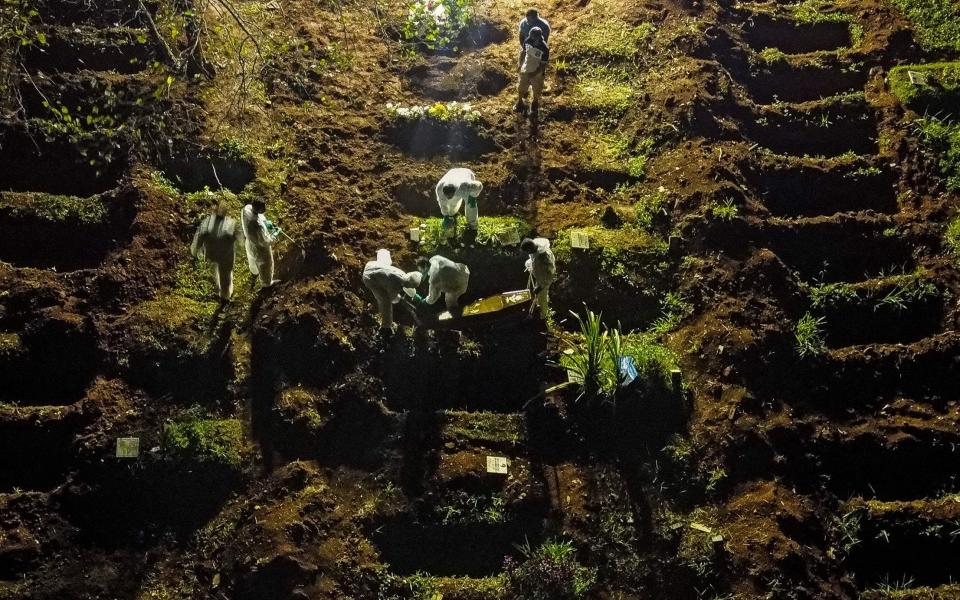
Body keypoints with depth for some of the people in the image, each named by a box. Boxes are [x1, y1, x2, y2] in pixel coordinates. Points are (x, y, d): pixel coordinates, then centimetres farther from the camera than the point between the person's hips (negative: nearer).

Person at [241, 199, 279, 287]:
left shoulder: (247, 208, -25)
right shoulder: (258, 226, -45)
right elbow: (265, 242, -28)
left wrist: (265, 223, -5)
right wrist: (275, 235, -13)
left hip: (250, 242, 7)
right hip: (260, 248, -7)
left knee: (253, 258, 38)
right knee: (265, 266, 25)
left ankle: (254, 272, 69)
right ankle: (267, 283, 53)